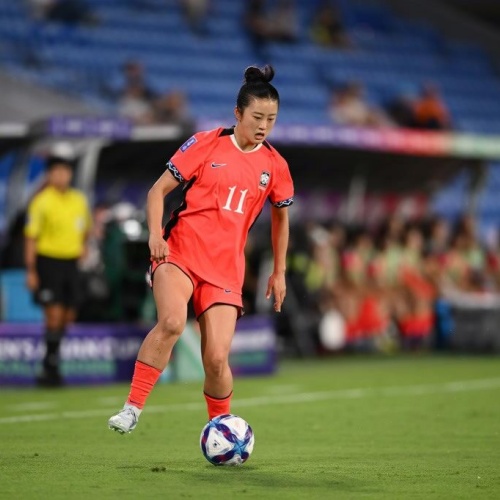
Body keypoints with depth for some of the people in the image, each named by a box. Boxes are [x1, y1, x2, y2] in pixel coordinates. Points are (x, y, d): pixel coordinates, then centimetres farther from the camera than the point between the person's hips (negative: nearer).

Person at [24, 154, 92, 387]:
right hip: (48, 261, -6)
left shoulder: (79, 199, 8)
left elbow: (85, 225, 28)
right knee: (54, 315, -10)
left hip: (71, 262, 6)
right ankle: (51, 368, -2)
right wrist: (31, 271, -13)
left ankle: (51, 365, 21)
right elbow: (31, 237, -9)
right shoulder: (42, 201, -10)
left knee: (68, 316, 7)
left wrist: (82, 245, 10)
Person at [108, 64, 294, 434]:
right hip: (180, 251, -2)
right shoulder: (206, 144, 1)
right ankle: (133, 408, -23)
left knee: (216, 358, -8)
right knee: (172, 321, -32)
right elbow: (159, 190, 4)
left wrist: (279, 272, 24)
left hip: (226, 268, 2)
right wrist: (155, 235, -12)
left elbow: (280, 216, 24)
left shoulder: (275, 166, 8)